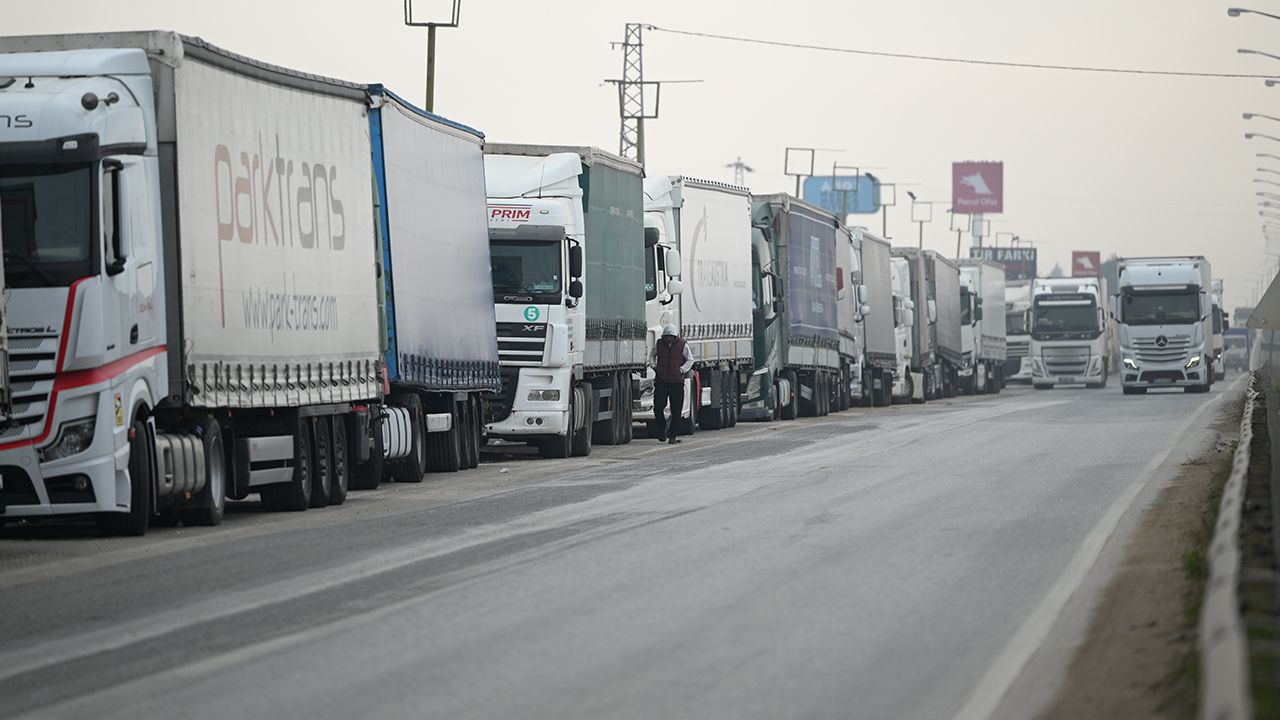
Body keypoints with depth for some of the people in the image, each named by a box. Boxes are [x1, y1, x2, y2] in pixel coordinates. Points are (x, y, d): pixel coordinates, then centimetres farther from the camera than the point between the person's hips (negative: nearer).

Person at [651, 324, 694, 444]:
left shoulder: (682, 345, -1)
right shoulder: (659, 344, 6)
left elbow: (690, 360, 8)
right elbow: (652, 355, 23)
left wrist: (682, 370, -5)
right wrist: (654, 366, 7)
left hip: (677, 383, -1)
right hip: (660, 382, 2)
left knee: (676, 410, 0)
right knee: (658, 407, -6)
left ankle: (673, 435, 8)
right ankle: (662, 430, 16)